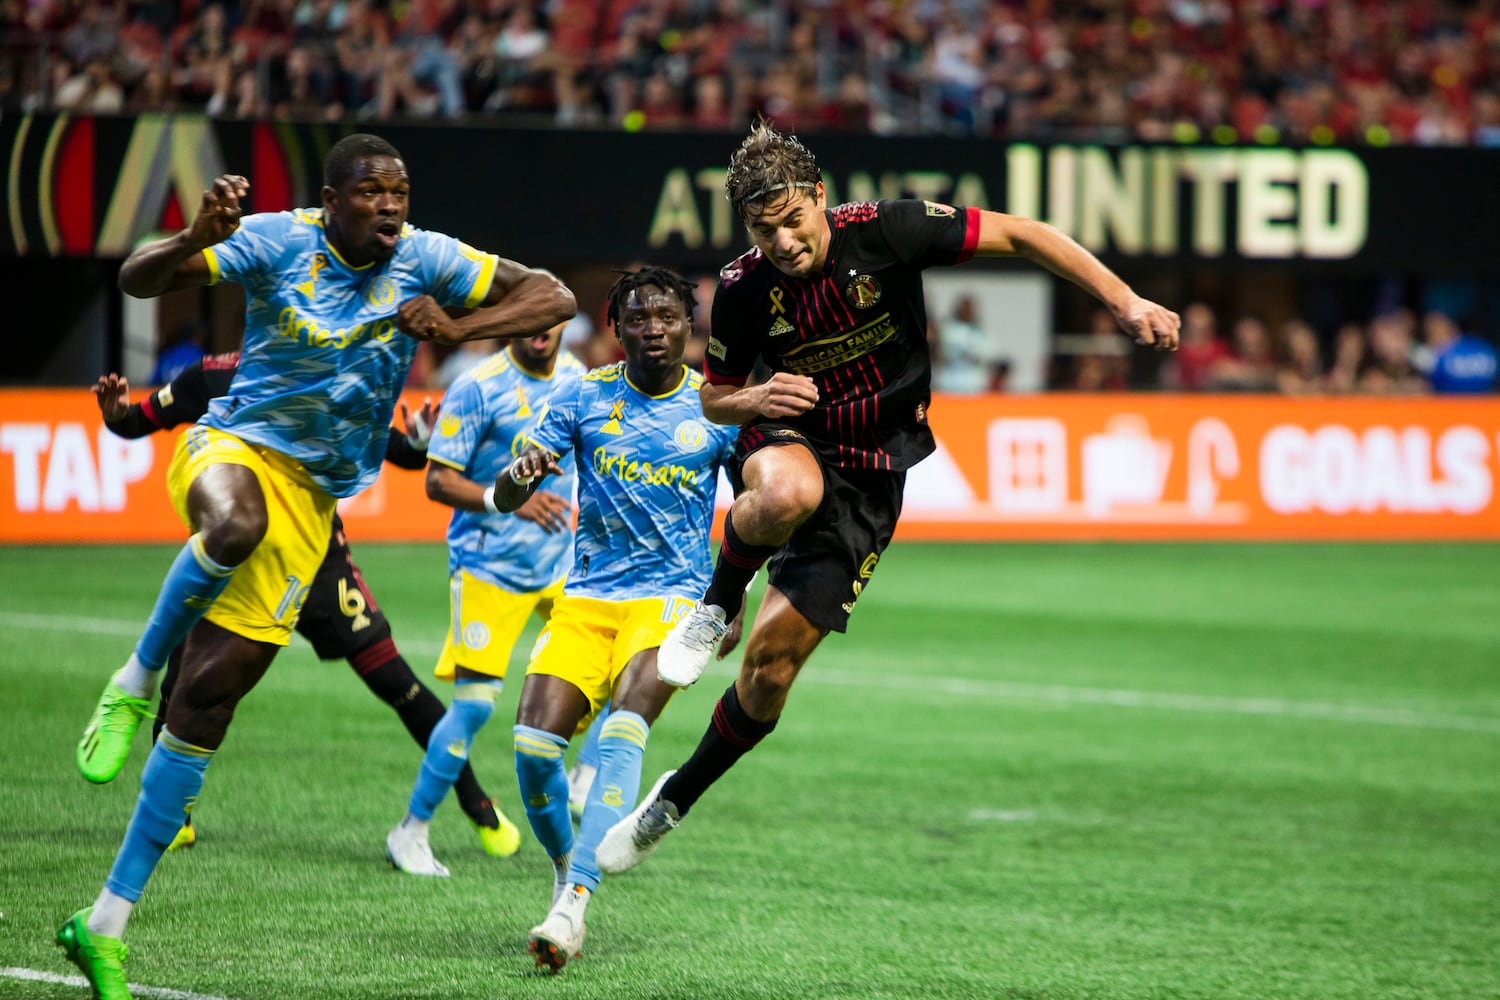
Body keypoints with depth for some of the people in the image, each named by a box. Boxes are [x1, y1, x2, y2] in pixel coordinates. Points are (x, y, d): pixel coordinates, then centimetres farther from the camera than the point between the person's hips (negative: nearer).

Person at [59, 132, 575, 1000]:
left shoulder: (425, 260, -4)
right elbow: (138, 280, -14)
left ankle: (106, 927, 3)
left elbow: (553, 297, -3)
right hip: (233, 446, -2)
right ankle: (134, 683, -15)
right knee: (237, 526, -43)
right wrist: (197, 240, -35)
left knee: (209, 697, -2)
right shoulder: (278, 243, -10)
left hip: (313, 497, 2)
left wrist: (457, 331, -19)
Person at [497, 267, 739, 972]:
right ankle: (565, 867, 14)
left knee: (621, 735, -26)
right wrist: (519, 473, -26)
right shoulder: (585, 396, 2)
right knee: (534, 742, -14)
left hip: (674, 597, -2)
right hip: (587, 597, 2)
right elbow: (504, 498, -2)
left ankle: (574, 902, -33)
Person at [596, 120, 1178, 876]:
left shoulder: (882, 232, -19)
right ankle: (716, 607, -10)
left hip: (871, 479, 0)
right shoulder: (743, 291, -12)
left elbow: (1016, 236, -11)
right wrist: (755, 399, -20)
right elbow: (714, 399, 5)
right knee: (789, 495, -41)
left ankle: (674, 799, 16)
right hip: (789, 439, 0)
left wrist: (1125, 302, -17)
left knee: (773, 660, -6)